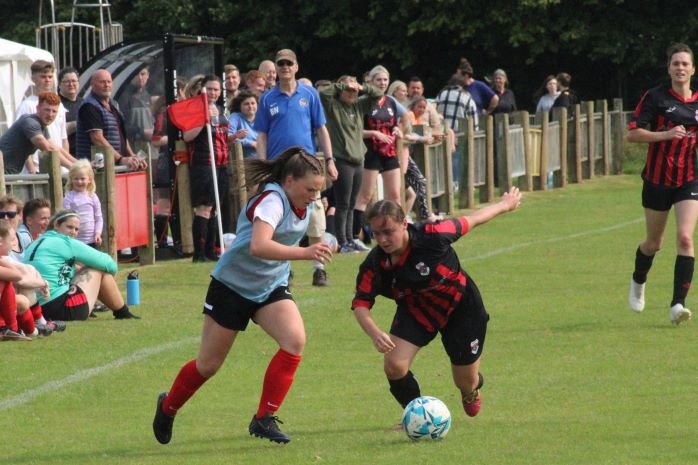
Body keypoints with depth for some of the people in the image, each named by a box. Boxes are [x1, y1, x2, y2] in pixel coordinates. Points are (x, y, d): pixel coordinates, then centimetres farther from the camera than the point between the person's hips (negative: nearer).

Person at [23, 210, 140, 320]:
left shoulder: (33, 246, 19)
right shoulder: (65, 243, -3)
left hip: (41, 312, 8)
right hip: (68, 310, -8)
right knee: (100, 270, 10)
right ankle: (123, 314, 21)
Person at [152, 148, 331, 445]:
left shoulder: (305, 203, -3)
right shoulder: (272, 201, -28)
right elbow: (258, 246, -46)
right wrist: (304, 253, -53)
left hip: (271, 287, 6)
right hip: (232, 285, -6)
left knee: (295, 341, -21)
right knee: (209, 365, 6)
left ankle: (264, 419, -14)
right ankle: (167, 407, 35)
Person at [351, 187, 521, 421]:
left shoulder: (431, 236, -33)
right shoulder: (374, 265, -25)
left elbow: (469, 221, -17)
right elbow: (360, 304, -20)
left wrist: (504, 205, 0)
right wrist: (375, 333, -42)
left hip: (461, 306, -2)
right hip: (416, 311, 2)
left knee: (466, 382, 8)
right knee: (393, 364, -20)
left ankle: (472, 390, 50)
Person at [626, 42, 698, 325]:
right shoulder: (656, 97, -6)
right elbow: (632, 134, -12)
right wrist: (666, 134, -24)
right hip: (657, 180, -2)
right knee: (654, 243, 12)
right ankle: (638, 282, 44)